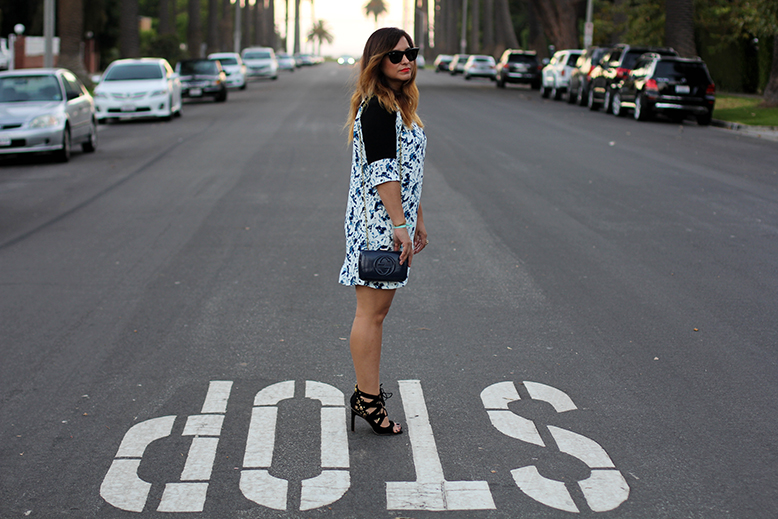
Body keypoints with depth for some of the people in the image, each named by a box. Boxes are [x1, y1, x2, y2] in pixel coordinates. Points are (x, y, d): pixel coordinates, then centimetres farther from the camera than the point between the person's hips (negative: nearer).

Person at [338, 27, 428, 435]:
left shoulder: (399, 105, 16)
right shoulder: (377, 109, -15)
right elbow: (383, 173, -20)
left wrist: (416, 220, 22)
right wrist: (400, 225, -22)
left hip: (391, 218, 10)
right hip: (378, 219, -10)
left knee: (378, 309, 15)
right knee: (371, 311, -4)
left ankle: (368, 389, 24)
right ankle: (367, 398, 2)